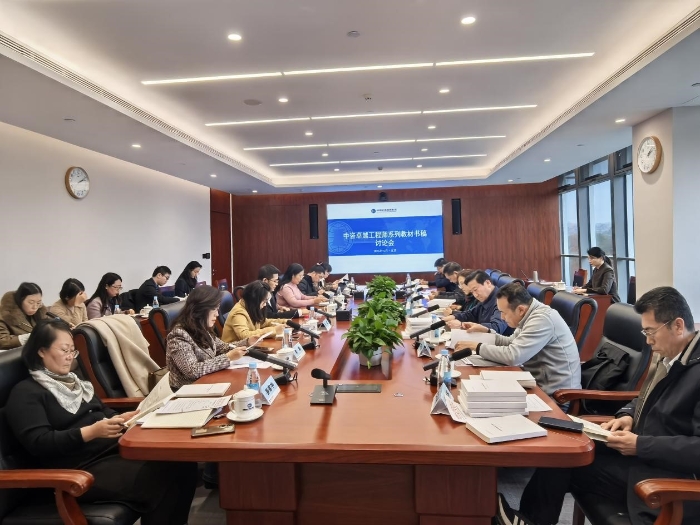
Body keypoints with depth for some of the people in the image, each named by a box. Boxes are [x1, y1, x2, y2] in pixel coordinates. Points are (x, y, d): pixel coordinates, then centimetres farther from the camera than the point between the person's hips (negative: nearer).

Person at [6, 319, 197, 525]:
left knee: (182, 463, -15)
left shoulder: (73, 380, 22)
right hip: (81, 468, -8)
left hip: (115, 447, 8)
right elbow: (39, 444, -14)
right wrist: (91, 432, -26)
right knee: (159, 479, -29)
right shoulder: (25, 393, -2)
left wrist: (124, 417, 1)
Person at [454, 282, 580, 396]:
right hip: (540, 383, 8)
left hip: (555, 393, -8)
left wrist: (477, 347, -20)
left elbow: (513, 356, -31)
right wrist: (486, 331, 4)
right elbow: (512, 343, 17)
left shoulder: (542, 319, -25)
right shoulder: (529, 315, 4)